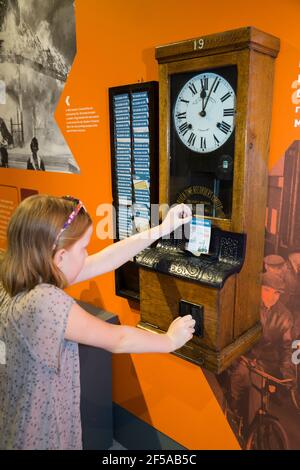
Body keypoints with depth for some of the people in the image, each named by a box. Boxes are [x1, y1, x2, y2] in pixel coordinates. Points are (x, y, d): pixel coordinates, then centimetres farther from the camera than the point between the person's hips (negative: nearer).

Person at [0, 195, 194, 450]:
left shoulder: (26, 279, -8)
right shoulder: (46, 301, -33)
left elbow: (103, 260, -5)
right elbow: (117, 340, -21)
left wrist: (161, 230, -2)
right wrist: (170, 340, -4)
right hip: (44, 433, -7)